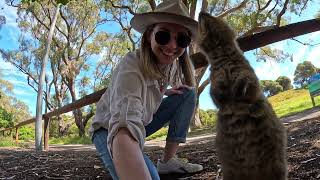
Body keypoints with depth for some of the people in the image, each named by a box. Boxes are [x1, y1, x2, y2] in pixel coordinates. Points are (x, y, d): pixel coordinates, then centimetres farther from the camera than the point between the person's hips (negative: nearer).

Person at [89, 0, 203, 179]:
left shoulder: (172, 64, -10)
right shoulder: (131, 67, -34)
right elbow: (126, 128, -52)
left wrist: (166, 91, -8)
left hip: (141, 122, 8)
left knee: (188, 93, -7)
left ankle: (168, 161, -4)